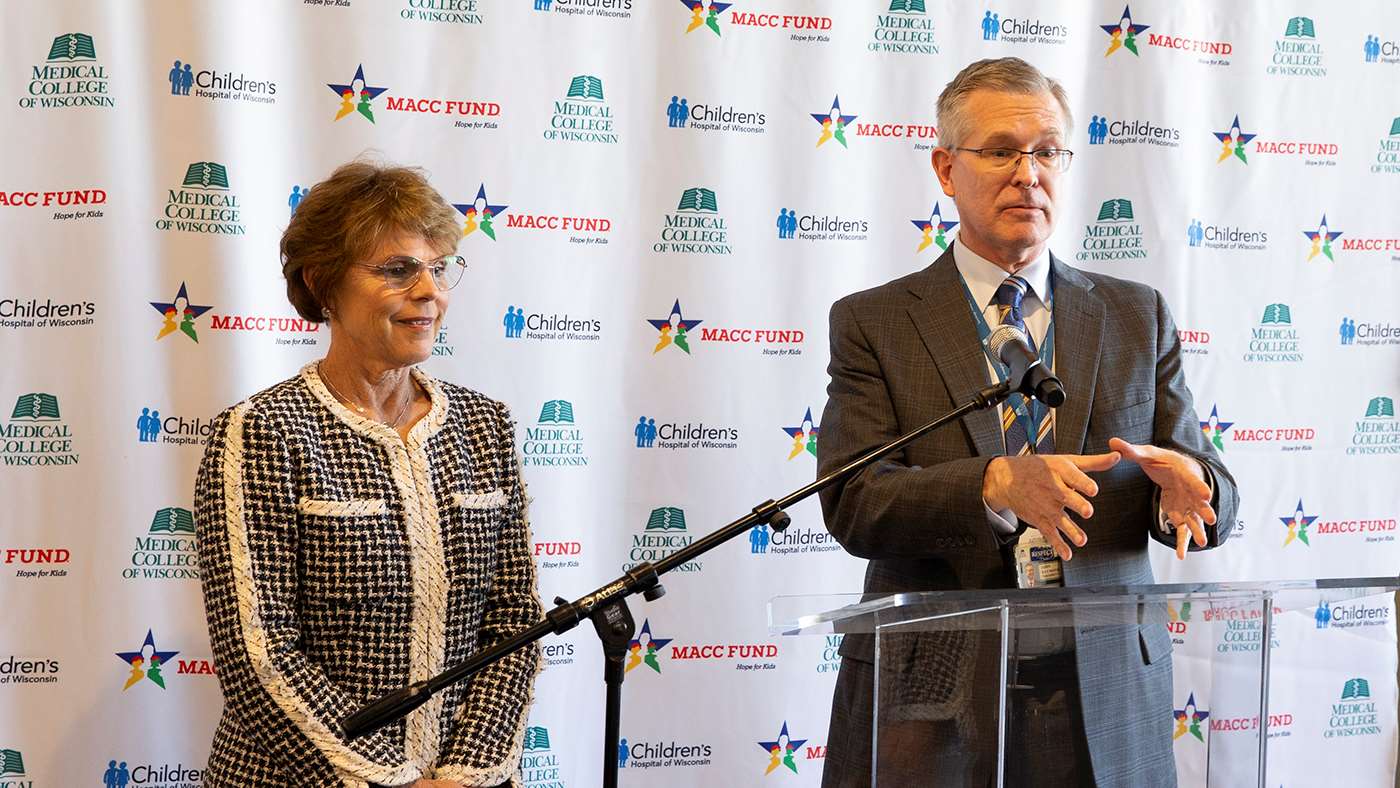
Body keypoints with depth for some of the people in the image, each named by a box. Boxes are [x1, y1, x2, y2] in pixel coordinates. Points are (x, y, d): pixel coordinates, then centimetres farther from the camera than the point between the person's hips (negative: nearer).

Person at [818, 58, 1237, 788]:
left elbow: (1211, 493, 6)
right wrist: (996, 485, -27)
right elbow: (852, 504, -10)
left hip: (1104, 702, 3)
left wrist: (1184, 488, -18)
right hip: (929, 700, -2)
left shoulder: (1138, 316, 11)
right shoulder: (871, 323, 2)